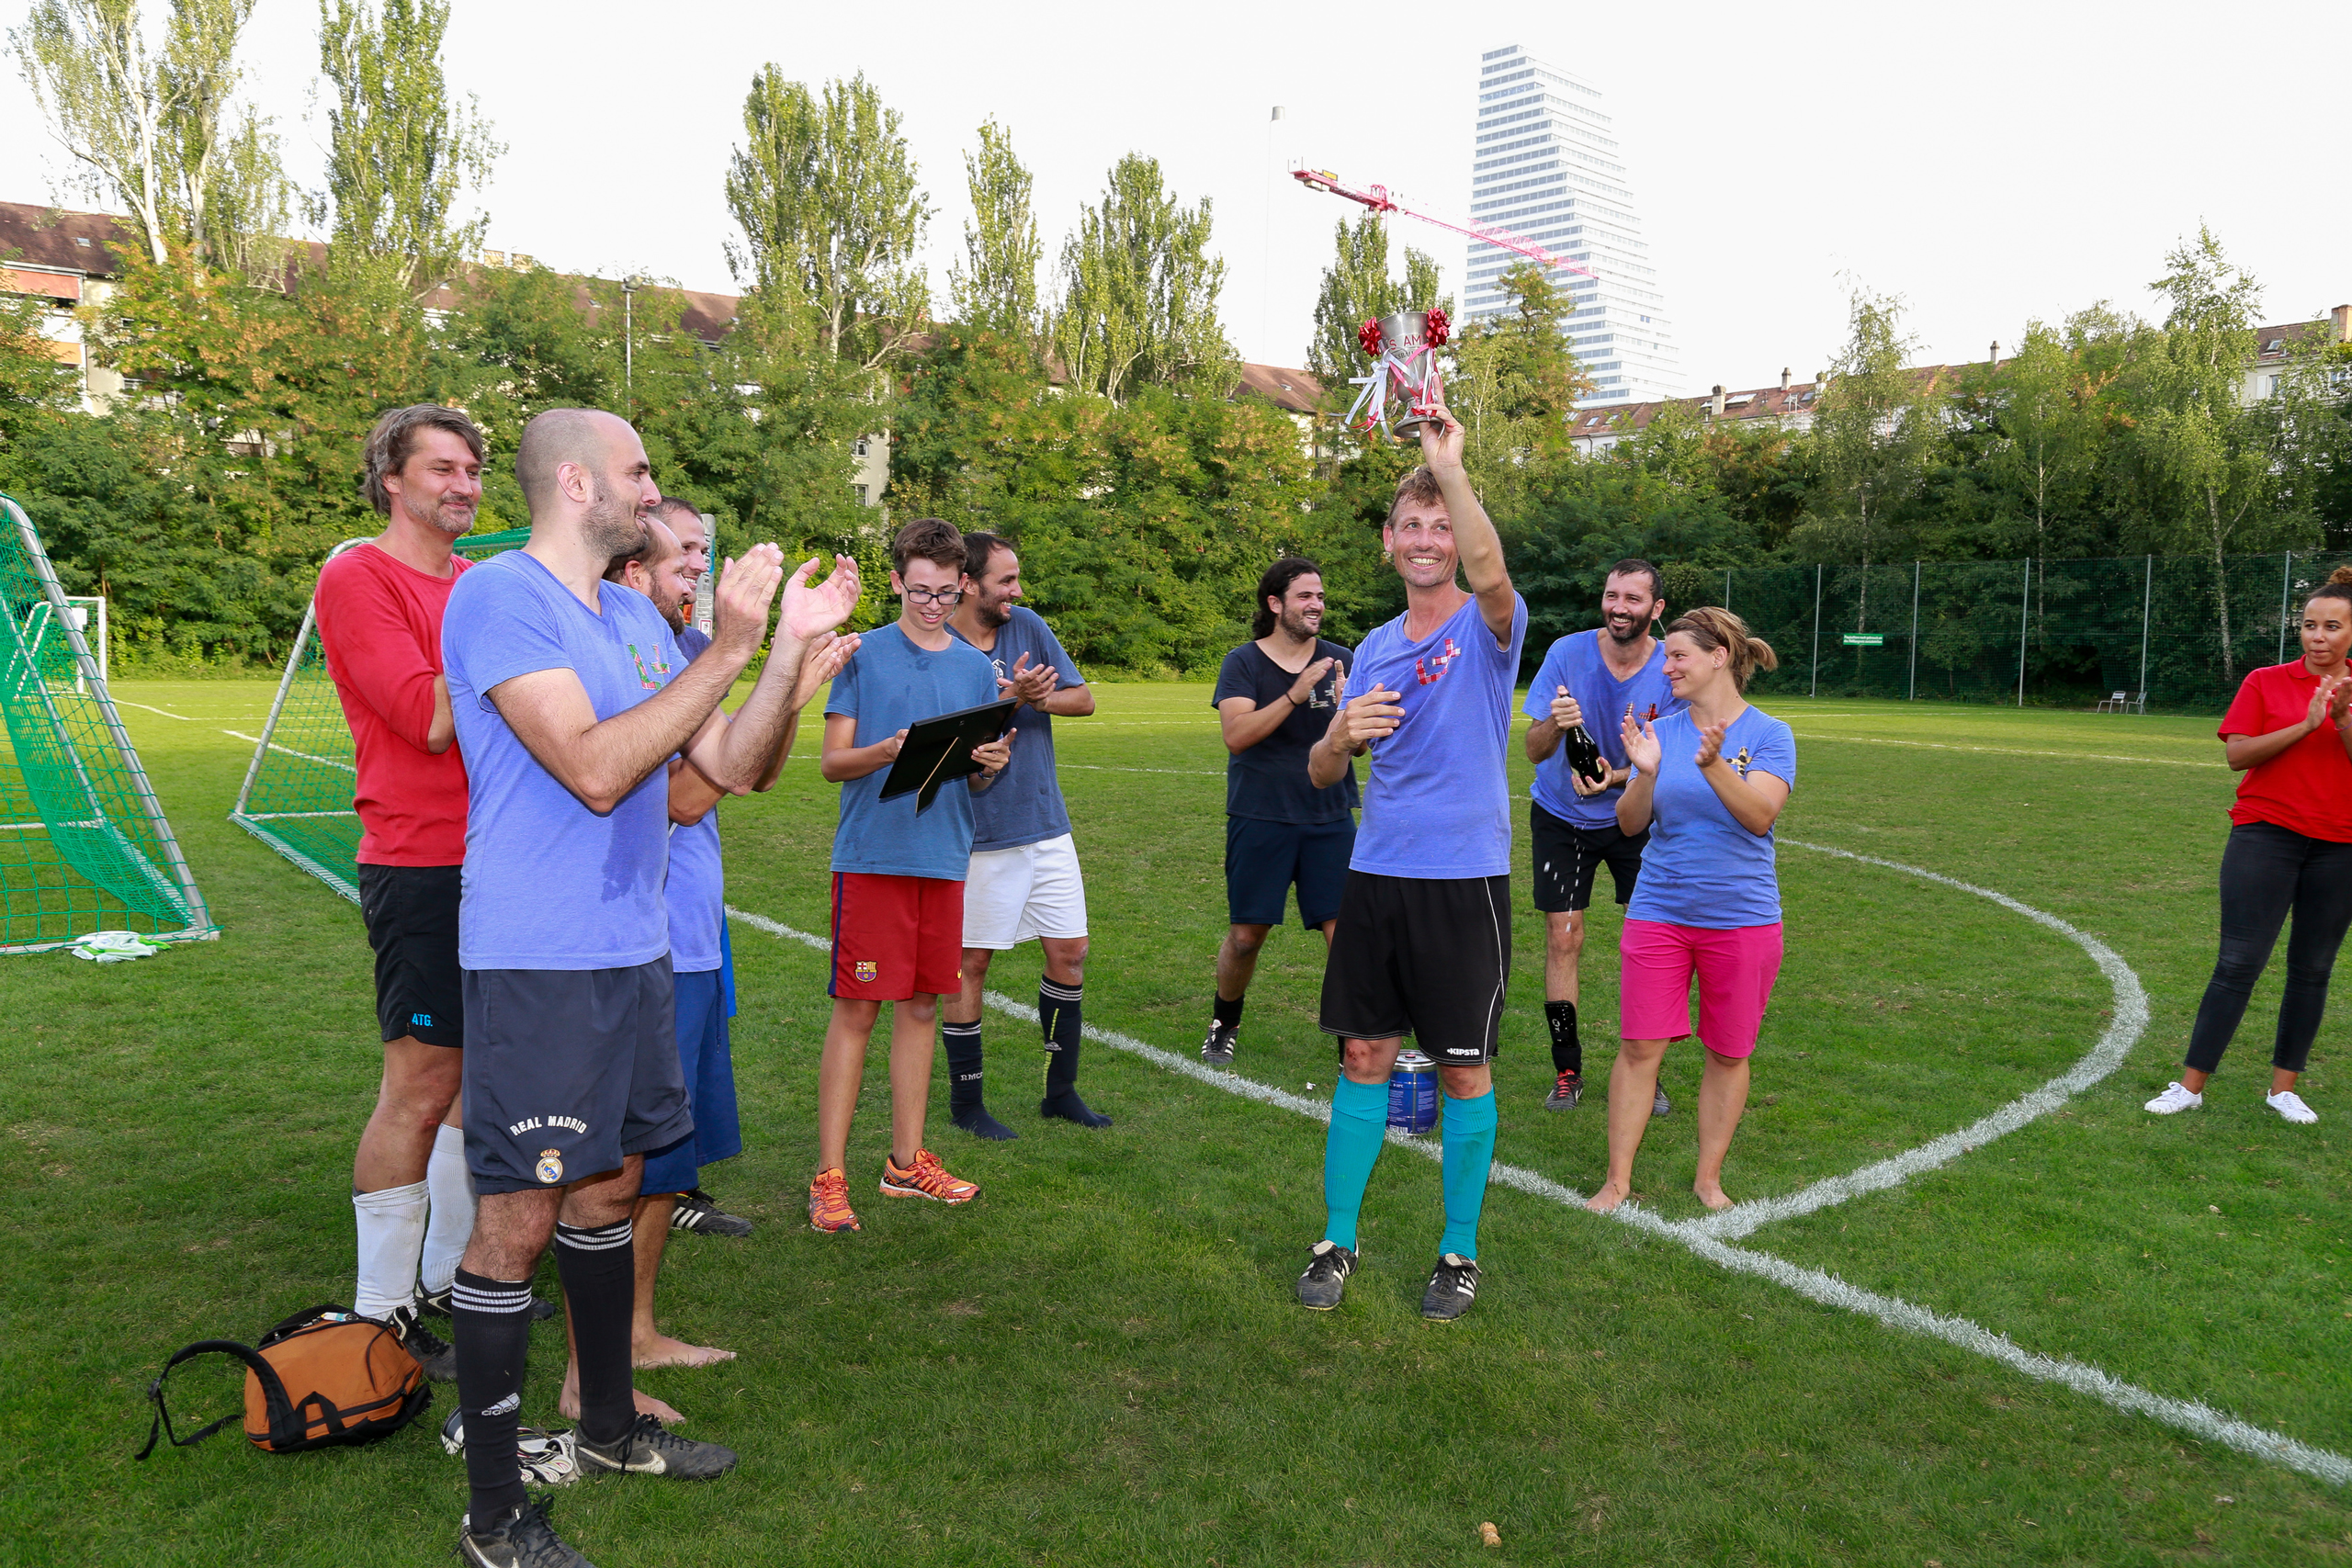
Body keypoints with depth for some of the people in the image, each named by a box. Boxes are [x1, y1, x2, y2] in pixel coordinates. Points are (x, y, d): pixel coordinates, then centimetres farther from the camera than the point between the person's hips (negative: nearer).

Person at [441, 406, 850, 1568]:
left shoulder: (637, 617, 13)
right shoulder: (499, 597, -13)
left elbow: (732, 767, 10)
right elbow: (595, 769, -23)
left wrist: (792, 646, -1)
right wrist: (727, 650, -20)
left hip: (631, 949, 8)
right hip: (537, 961, -8)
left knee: (608, 1185, 18)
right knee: (518, 1220, -2)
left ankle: (610, 1426, 35)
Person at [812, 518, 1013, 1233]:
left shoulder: (977, 667, 12)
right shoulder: (863, 655, 0)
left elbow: (976, 781, 13)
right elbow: (832, 762, -3)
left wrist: (990, 765, -10)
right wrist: (888, 751, -22)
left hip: (944, 857, 4)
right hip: (871, 854, -4)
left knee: (920, 1006, 11)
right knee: (856, 1008, -3)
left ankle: (907, 1161, 22)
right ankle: (830, 1176, 4)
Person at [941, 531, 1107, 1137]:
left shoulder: (1028, 626, 5)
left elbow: (1084, 698, 4)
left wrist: (1042, 698, -15)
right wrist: (1012, 697, -27)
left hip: (1047, 826, 6)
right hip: (982, 833, -6)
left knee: (1069, 952, 9)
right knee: (971, 963, 4)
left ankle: (1061, 1091, 24)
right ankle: (965, 1102, 19)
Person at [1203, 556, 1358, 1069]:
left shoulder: (1342, 662, 7)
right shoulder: (1244, 663, -1)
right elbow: (1237, 734, -15)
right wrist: (1295, 695, -24)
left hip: (1330, 819, 2)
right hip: (1259, 819, -2)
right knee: (1246, 934, 4)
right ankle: (1224, 1024, 29)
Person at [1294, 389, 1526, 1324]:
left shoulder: (1489, 625, -4)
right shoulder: (1374, 648, 12)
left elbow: (1489, 571, -30)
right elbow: (1320, 775, 13)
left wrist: (1450, 465, -31)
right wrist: (1339, 736, -9)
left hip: (1465, 879, -4)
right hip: (1375, 875, 5)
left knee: (1464, 1068, 6)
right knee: (1364, 1055, 9)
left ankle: (1459, 1252, 22)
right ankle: (1337, 1242, 22)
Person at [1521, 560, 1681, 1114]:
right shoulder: (1567, 653, -15)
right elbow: (1534, 750, -17)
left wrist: (1616, 777, -28)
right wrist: (1554, 725, -40)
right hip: (1561, 818, 0)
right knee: (1562, 939, -2)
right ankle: (1567, 1072, 12)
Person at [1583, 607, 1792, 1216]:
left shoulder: (1769, 733, -4)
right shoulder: (1661, 730, 4)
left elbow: (1759, 816, -18)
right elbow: (1630, 823, -1)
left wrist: (1713, 765, -33)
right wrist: (1646, 773, -20)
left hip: (1742, 918, -2)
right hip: (1659, 912, 2)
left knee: (1728, 1053, 9)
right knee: (1640, 1047, 1)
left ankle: (1709, 1178, 25)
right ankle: (1618, 1180, 12)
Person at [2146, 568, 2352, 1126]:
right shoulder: (2267, 682, 2)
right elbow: (2236, 753, -7)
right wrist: (2305, 725, -17)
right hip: (2266, 834, -2)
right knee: (2238, 963, -6)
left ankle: (2283, 1087, 18)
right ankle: (2191, 1085, -1)